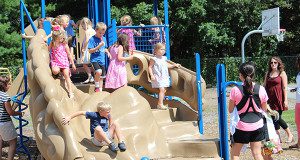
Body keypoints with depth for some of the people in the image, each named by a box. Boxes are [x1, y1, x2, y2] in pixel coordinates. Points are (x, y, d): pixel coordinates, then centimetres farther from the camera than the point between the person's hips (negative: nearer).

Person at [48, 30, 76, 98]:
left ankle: (70, 91, -7)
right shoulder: (52, 44, 2)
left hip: (64, 62, 0)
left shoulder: (64, 45, 0)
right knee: (55, 71, -32)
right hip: (55, 62, 0)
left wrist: (73, 64, 8)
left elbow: (69, 54, 7)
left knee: (66, 76, -10)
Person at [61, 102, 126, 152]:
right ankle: (111, 144, -34)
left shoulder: (107, 116, 4)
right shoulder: (94, 115, -11)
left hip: (107, 137, 6)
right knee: (98, 128, -36)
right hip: (97, 139, -6)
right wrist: (69, 117, -14)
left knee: (115, 124, -9)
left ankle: (121, 143, -23)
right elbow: (81, 112, -11)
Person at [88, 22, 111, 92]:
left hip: (102, 60, 6)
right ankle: (96, 87, -10)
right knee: (99, 71, -30)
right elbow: (90, 51, -13)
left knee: (102, 77, 11)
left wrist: (107, 52, 3)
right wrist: (99, 46, -21)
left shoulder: (104, 39, 9)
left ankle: (100, 90, 24)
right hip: (95, 59, -6)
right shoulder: (92, 39, -9)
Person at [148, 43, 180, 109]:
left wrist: (174, 65, 20)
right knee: (162, 89, -18)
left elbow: (167, 65, 29)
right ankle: (160, 104, -15)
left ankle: (159, 104, 13)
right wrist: (152, 75, -17)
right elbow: (150, 67, -7)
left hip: (164, 77, 8)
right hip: (158, 77, -7)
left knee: (164, 90, 5)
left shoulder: (164, 58, 14)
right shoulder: (154, 59, -6)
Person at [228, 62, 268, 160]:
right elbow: (264, 109, 7)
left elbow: (230, 110, -2)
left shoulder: (235, 90, -12)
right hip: (258, 126, 3)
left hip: (242, 127, -3)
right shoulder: (261, 89, -5)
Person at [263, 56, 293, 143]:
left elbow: (284, 88, -5)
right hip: (270, 99, 5)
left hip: (279, 99, -5)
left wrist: (285, 100, -10)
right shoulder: (268, 73, 11)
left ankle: (290, 135, 11)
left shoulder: (282, 73, -2)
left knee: (278, 118, -6)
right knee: (274, 118, 6)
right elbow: (264, 86, 15)